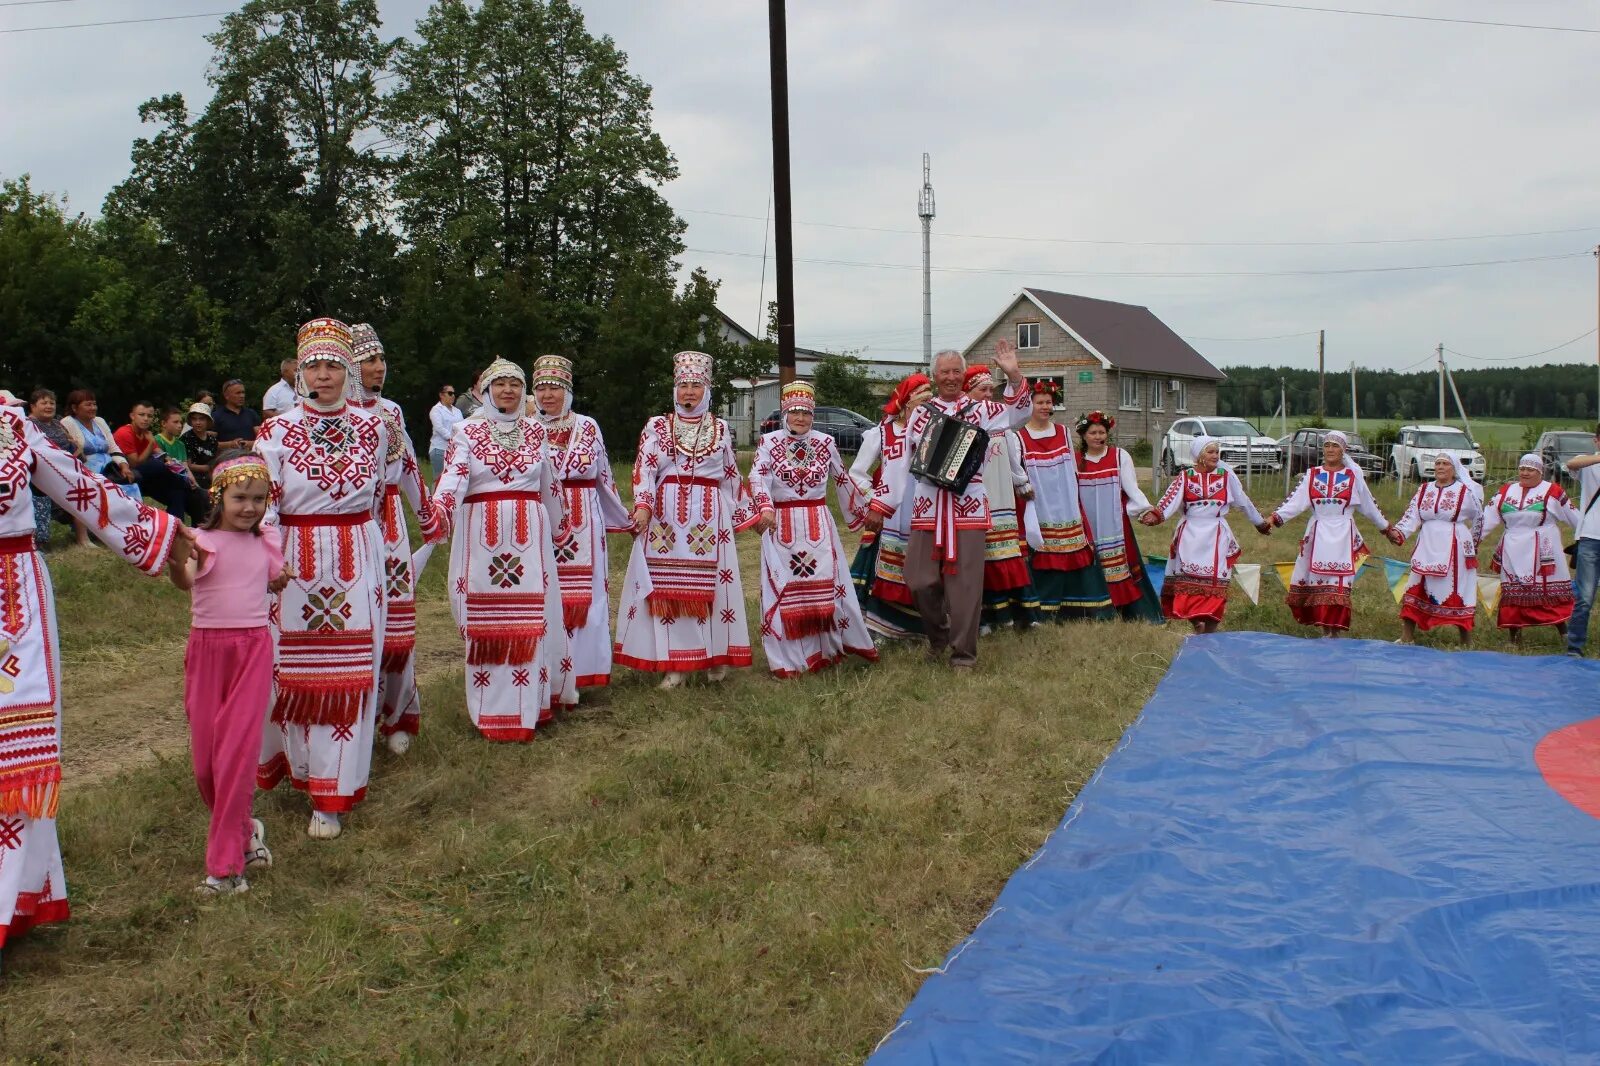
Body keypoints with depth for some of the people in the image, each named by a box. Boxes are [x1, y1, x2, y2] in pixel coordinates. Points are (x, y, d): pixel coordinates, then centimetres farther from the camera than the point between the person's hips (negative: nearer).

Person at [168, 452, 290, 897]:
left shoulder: (266, 542, 5)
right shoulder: (204, 541, -8)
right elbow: (185, 580, -29)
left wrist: (282, 580, 1)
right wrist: (175, 561, -50)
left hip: (254, 647, 1)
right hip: (208, 647, -1)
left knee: (238, 749, -6)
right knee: (206, 755, 5)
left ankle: (225, 865, -1)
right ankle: (243, 830, 32)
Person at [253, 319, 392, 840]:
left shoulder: (372, 427, 6)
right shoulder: (277, 431, -1)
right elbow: (261, 502, -7)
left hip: (358, 559, 1)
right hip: (294, 558, -1)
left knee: (349, 673, 1)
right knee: (294, 671, 4)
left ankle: (331, 795, 8)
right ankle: (297, 763, 29)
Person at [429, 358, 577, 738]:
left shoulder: (535, 431, 12)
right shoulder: (468, 431, 3)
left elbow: (550, 485, 19)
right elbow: (454, 476, -13)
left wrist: (558, 528, 25)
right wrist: (439, 512, -31)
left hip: (528, 534, 2)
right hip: (480, 533, -2)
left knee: (529, 619, 0)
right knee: (484, 622, 0)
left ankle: (525, 708, 8)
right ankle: (490, 711, 8)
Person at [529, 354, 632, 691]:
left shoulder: (588, 427, 8)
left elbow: (604, 478, 15)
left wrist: (625, 519, 19)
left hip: (583, 523, 1)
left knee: (583, 595, 1)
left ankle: (578, 672, 9)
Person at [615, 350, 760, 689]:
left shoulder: (720, 428, 12)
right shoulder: (656, 426, 7)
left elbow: (731, 477, 19)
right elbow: (644, 469, -3)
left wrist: (745, 514, 20)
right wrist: (642, 505, -17)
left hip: (709, 519, 1)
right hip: (665, 517, -1)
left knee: (710, 585, 1)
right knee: (667, 588, -2)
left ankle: (714, 658, 13)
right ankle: (673, 664, 2)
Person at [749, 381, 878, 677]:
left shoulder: (825, 443, 7)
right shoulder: (768, 442, -1)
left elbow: (843, 481, 17)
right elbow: (759, 478, -15)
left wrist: (863, 511, 22)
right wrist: (765, 508, -33)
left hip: (818, 523, 2)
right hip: (781, 524, -2)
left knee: (827, 585, 4)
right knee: (782, 589, 0)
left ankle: (850, 642, 19)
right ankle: (785, 660, 6)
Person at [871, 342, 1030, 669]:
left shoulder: (979, 410, 7)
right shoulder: (921, 414, 12)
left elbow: (1017, 414, -9)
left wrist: (1013, 375, -23)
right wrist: (880, 506, 10)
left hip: (968, 506, -2)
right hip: (928, 506, 2)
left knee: (964, 581, -2)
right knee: (920, 579, -1)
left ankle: (963, 653, 8)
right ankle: (937, 637, 24)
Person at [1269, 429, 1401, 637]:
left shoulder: (1353, 476, 5)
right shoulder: (1312, 475, 8)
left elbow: (1369, 505, 14)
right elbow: (1296, 502, -2)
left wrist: (1387, 528, 18)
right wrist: (1275, 517, -17)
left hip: (1342, 536, -2)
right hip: (1317, 535, 2)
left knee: (1339, 583, -7)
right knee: (1317, 582, 1)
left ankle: (1336, 632, -5)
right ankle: (1324, 631, 12)